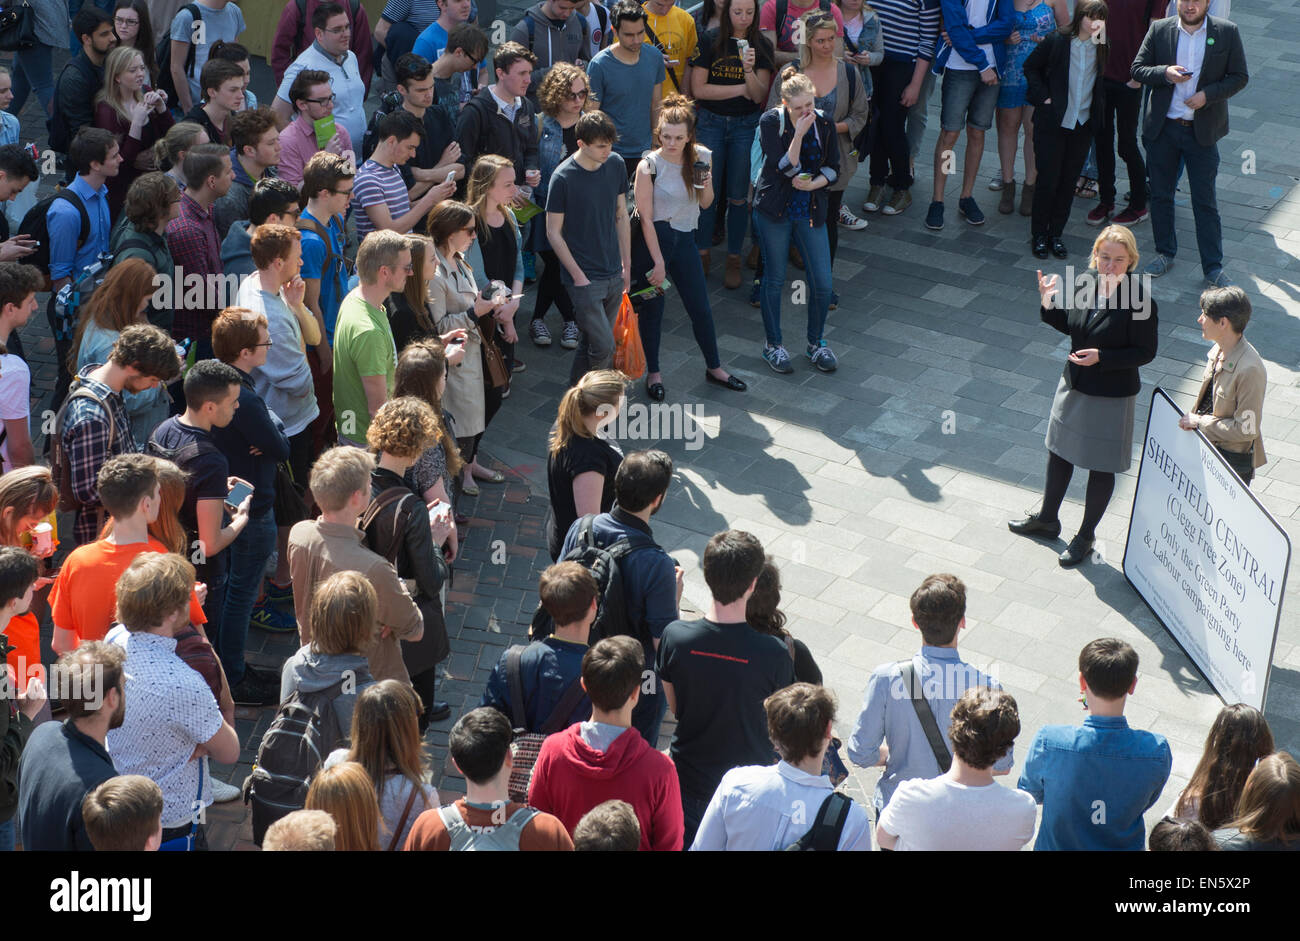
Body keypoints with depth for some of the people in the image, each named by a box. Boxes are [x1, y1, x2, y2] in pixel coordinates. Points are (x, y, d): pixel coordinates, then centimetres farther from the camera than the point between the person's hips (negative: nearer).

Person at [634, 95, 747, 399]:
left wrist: (707, 186, -12)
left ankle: (714, 368, 28)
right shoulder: (649, 166, -14)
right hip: (654, 239, -4)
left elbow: (706, 204, 11)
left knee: (701, 308, 10)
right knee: (652, 308, 5)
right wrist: (658, 262, -15)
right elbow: (646, 219, -13)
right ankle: (653, 372, 22)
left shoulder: (701, 157, -1)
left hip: (685, 238, 4)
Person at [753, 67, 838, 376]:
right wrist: (799, 134, -26)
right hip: (774, 210, -3)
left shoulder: (824, 124, 0)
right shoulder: (770, 122, -10)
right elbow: (786, 168, -17)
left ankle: (816, 343, 23)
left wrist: (813, 183, -13)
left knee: (822, 283, 1)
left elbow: (833, 168, 5)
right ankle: (773, 345, 24)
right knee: (774, 279, 7)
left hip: (811, 210, 3)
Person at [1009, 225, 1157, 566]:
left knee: (1101, 467, 10)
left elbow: (1145, 352, -17)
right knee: (1059, 451, 22)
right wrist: (1049, 304, -10)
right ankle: (1047, 518, 44)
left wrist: (1101, 357, -26)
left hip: (1111, 396, -6)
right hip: (1074, 384, 7)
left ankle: (1086, 535, 29)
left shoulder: (1139, 301, -24)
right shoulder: (1085, 282, -6)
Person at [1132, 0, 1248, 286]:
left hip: (1202, 131, -2)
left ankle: (1213, 267, 10)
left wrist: (1208, 94, -16)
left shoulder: (1227, 32, -3)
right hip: (1162, 128, 2)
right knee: (1160, 195, 12)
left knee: (1205, 201, 2)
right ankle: (1165, 254, 30)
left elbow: (1239, 77, 0)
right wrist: (1165, 73, -18)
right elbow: (1138, 69, 1)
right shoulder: (1159, 30, 0)